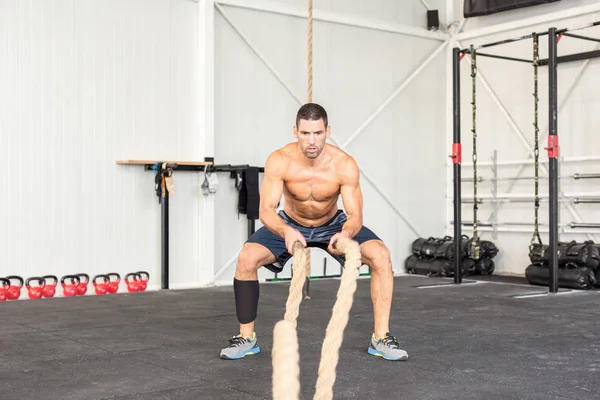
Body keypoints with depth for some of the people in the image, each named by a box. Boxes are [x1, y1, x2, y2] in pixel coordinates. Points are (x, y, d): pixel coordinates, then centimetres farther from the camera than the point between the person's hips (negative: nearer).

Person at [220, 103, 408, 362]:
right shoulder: (279, 161, -28)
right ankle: (246, 337, -8)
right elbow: (266, 210, -32)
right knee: (247, 258, -26)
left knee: (380, 256, -23)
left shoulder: (345, 165, -28)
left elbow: (355, 215, -29)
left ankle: (381, 337, -11)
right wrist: (286, 231, -54)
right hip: (290, 224, 0)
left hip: (332, 224, 0)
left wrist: (345, 234, -53)